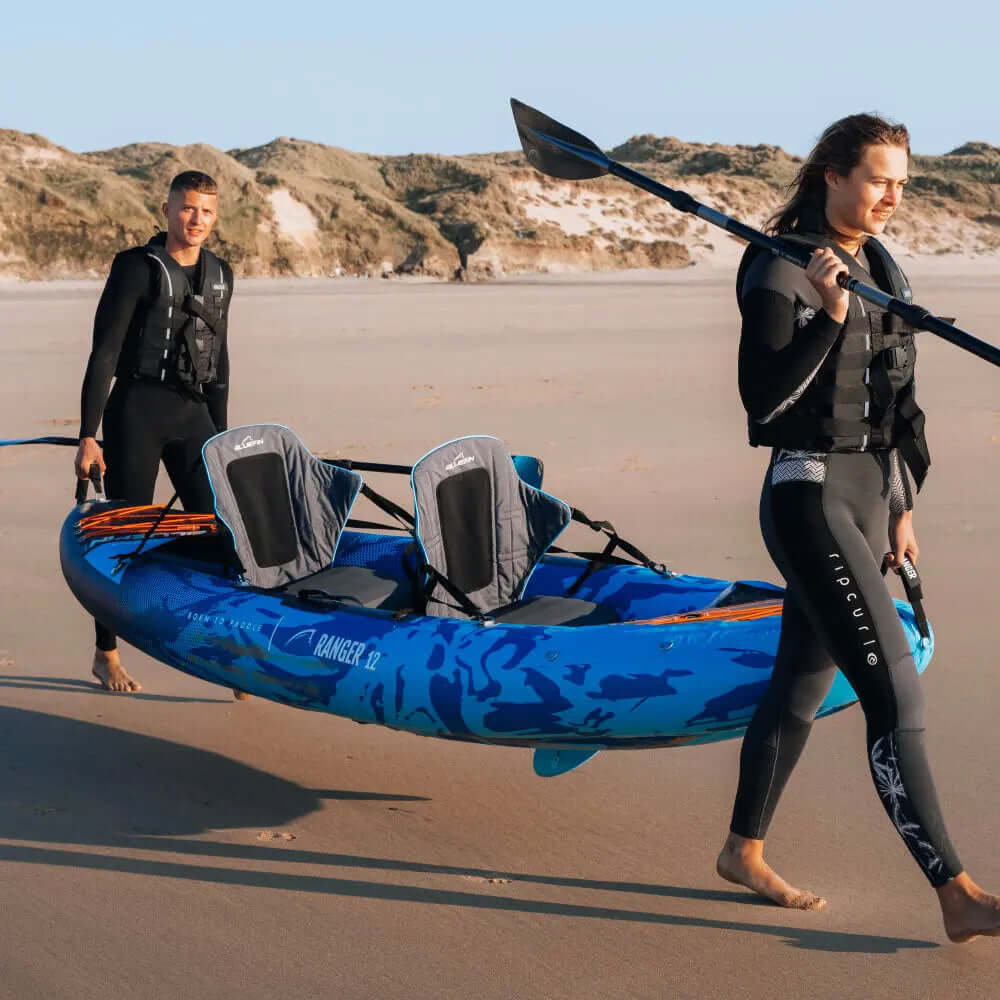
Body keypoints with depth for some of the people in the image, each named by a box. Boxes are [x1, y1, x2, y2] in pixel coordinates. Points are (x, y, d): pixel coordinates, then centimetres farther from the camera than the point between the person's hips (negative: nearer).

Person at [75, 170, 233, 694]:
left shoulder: (220, 274, 11)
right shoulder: (137, 267, -7)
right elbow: (103, 354, -9)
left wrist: (220, 436, 18)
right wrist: (88, 435, -13)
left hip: (192, 413, 5)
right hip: (137, 410, -5)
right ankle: (106, 655, 16)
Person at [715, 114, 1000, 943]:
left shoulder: (882, 271, 12)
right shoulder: (779, 270, -12)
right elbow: (764, 400, -19)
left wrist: (902, 507, 17)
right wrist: (829, 317, -28)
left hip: (869, 494, 8)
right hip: (809, 495, -8)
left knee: (804, 681, 15)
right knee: (894, 692, -13)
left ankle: (744, 852, 29)